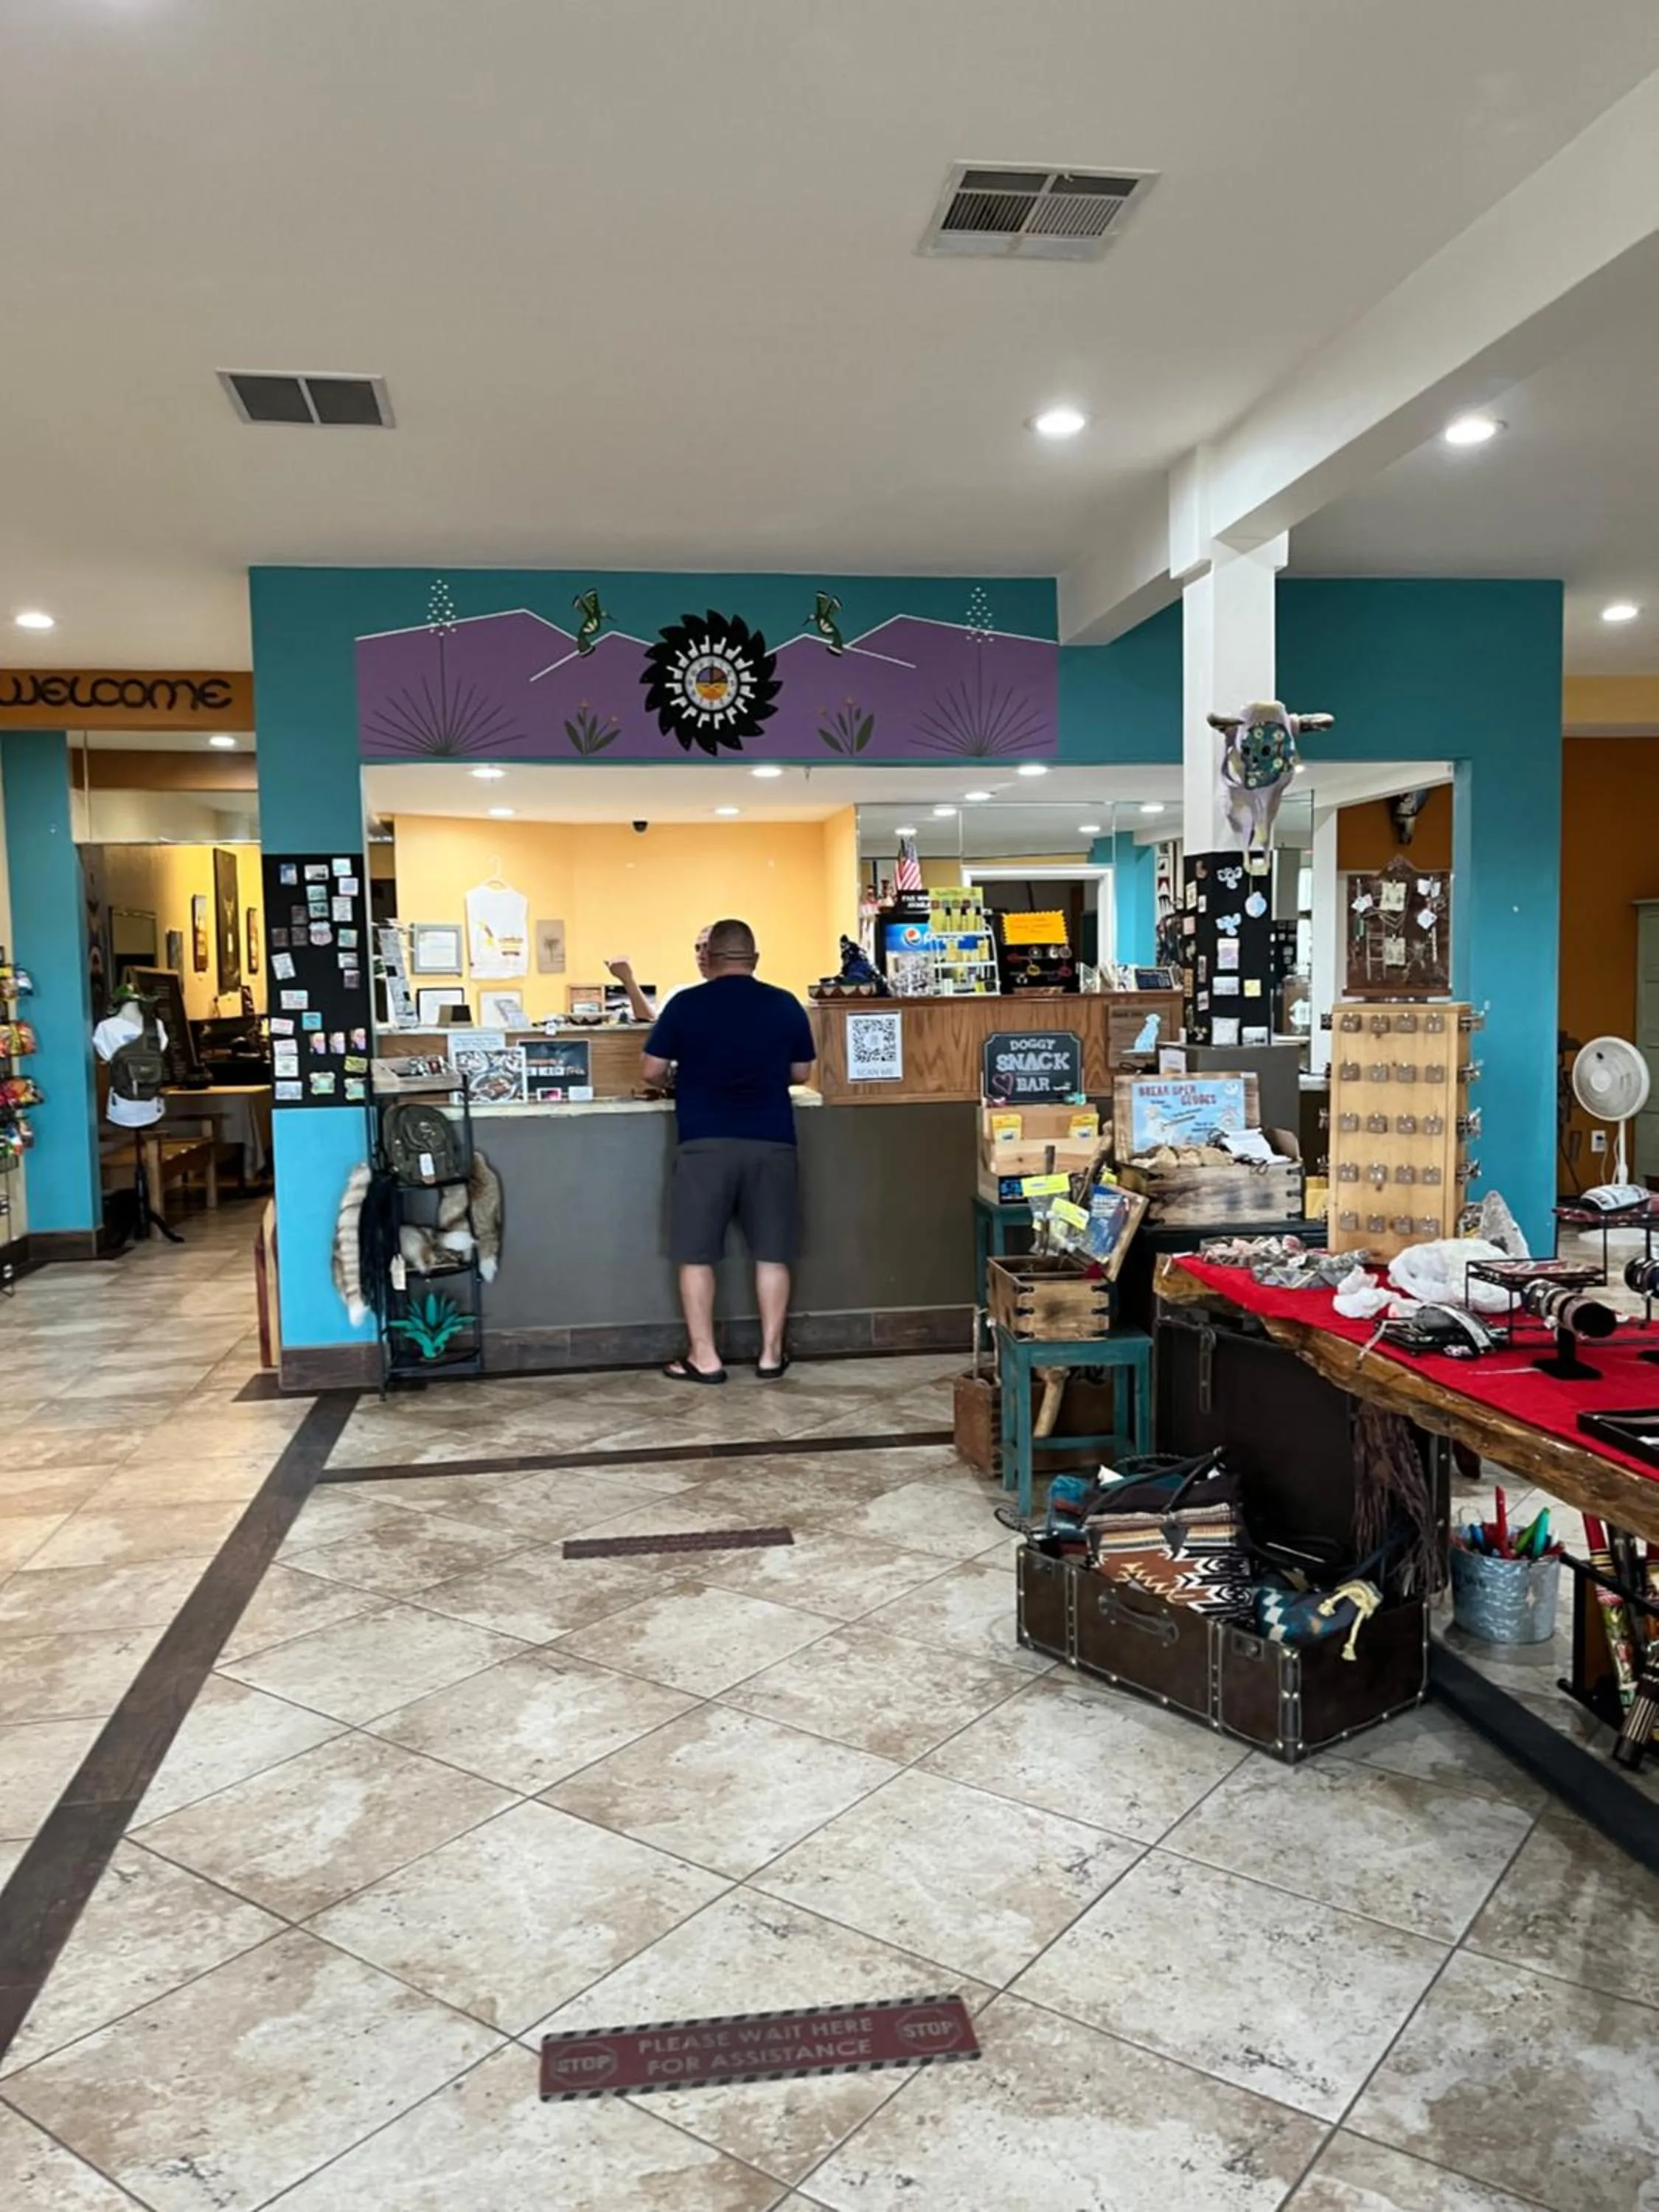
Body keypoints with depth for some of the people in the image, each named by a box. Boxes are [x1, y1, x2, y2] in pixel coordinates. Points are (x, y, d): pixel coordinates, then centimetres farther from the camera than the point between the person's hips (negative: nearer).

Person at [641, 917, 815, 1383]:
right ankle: (771, 1354, 14)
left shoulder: (686, 1005, -2)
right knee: (771, 1252, 10)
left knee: (695, 1253, 7)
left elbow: (652, 1072, 1)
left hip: (705, 1143, -2)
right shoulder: (786, 1005, 4)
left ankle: (703, 1358, 8)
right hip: (772, 1142, 2)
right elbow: (801, 1073, 12)